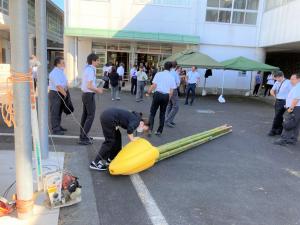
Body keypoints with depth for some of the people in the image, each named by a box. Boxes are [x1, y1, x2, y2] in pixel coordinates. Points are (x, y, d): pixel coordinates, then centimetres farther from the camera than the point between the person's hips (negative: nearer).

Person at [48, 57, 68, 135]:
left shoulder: (61, 72, 12)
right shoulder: (54, 73, -18)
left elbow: (65, 83, 13)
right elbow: (58, 86, -24)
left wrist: (66, 92, 2)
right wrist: (65, 94, -21)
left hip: (61, 93, 10)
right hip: (55, 93, -9)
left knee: (59, 111, 17)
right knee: (55, 112, -3)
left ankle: (58, 126, 30)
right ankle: (55, 129, 3)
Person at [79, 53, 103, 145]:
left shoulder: (87, 69, 11)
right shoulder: (91, 70, -19)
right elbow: (89, 86, -24)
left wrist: (96, 89, 16)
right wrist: (98, 90, -9)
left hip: (85, 94, 10)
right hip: (89, 95, -10)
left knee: (85, 115, 15)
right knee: (90, 116, -5)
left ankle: (83, 136, 25)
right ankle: (83, 138, -3)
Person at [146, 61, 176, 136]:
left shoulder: (159, 74, -2)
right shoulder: (172, 77, 6)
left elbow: (154, 85, -8)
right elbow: (171, 91, 5)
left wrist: (148, 92, 6)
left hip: (158, 94, -3)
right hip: (166, 96, 3)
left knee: (152, 112, 6)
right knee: (162, 114, 15)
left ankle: (150, 129, -5)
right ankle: (159, 131, 20)